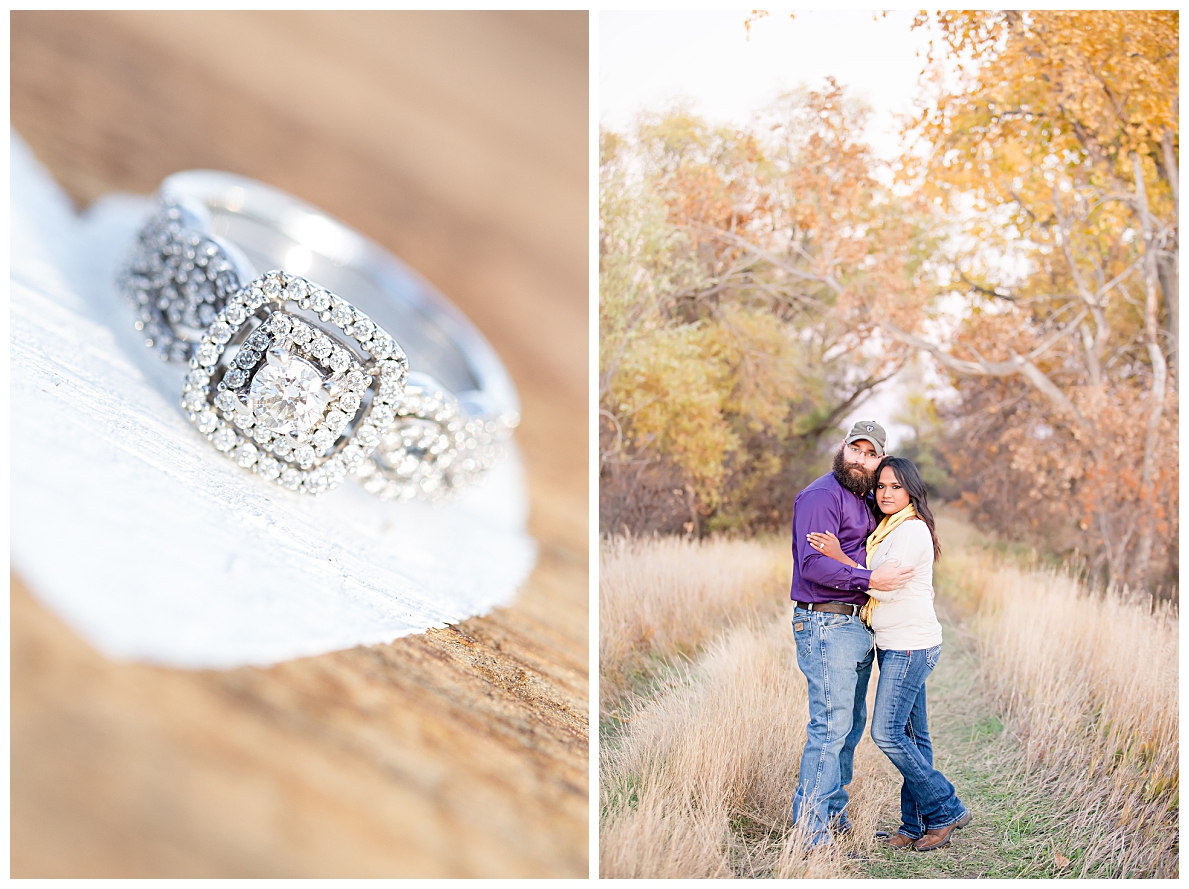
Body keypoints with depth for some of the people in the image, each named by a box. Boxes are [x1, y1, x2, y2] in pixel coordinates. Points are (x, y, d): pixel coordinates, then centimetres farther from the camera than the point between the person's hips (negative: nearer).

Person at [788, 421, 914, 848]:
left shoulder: (865, 502, 18)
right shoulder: (821, 496, -13)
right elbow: (812, 564, -23)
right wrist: (870, 579, -28)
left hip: (857, 628, 10)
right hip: (827, 625, -10)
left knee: (850, 724, 15)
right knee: (830, 726, -9)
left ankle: (833, 815, 25)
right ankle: (810, 829, -2)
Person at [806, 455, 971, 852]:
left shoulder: (912, 529, -12)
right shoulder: (888, 530, 17)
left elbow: (885, 586, -21)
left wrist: (839, 558, -17)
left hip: (911, 645, -10)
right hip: (894, 645, 10)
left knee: (887, 732, -10)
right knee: (911, 735, 11)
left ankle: (946, 810, 2)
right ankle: (916, 825, 17)